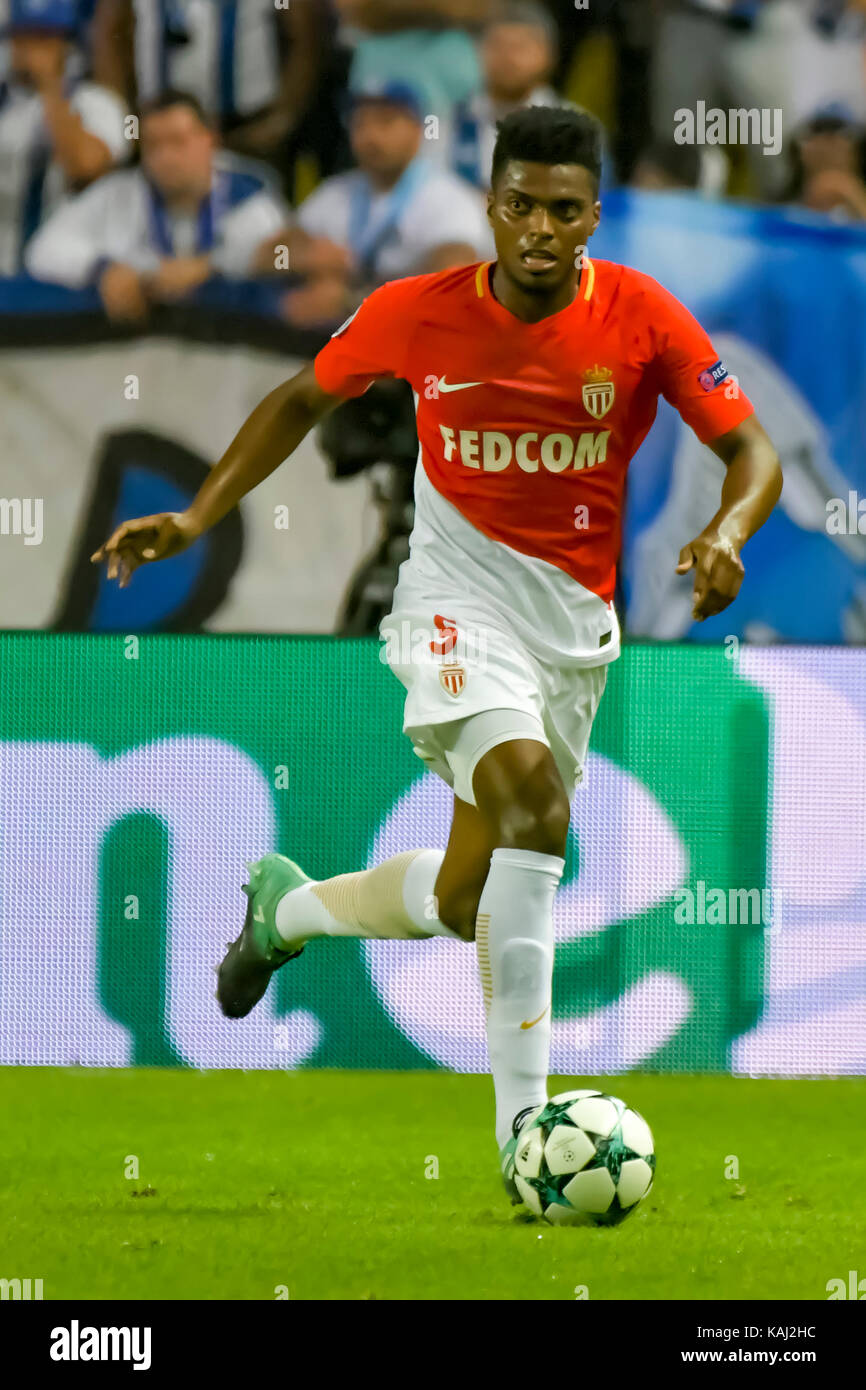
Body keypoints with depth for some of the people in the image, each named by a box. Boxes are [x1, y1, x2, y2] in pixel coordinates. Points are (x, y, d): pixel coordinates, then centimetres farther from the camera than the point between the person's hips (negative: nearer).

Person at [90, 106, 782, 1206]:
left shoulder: (643, 319, -9)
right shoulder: (418, 314, -8)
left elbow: (752, 451, -7)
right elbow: (304, 400, 9)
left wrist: (726, 534, -28)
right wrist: (197, 516, 1)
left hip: (576, 618, 3)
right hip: (461, 595, -3)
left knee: (462, 904, 6)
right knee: (527, 787, -32)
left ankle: (286, 909, 41)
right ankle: (524, 1122, -33)